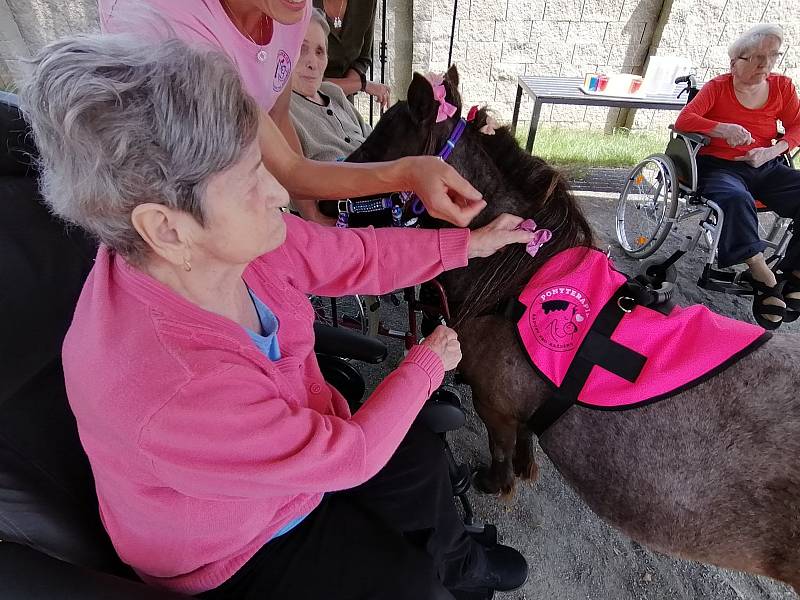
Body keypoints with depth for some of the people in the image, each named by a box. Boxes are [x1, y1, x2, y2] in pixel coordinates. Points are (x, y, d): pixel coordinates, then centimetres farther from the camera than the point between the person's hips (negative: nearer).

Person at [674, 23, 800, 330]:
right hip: (720, 166, -4)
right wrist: (724, 128, -28)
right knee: (736, 198, -39)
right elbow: (684, 119, -12)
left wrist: (770, 152, -9)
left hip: (766, 167, 5)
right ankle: (763, 276, -33)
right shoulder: (718, 87, 2)